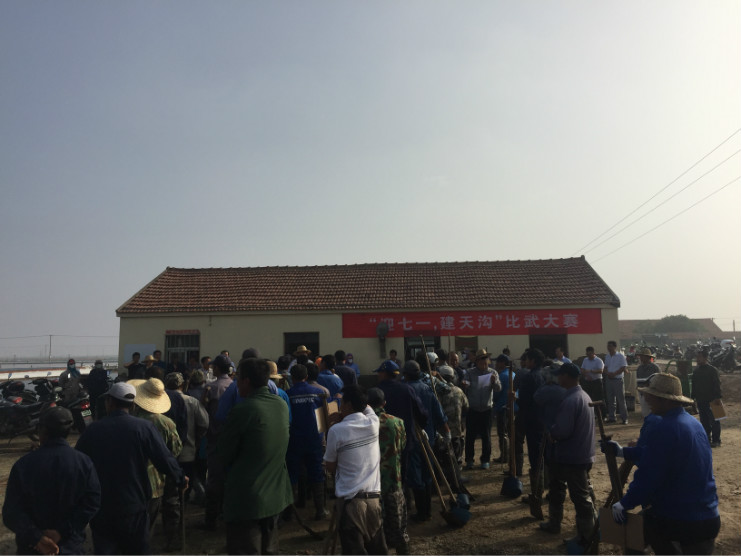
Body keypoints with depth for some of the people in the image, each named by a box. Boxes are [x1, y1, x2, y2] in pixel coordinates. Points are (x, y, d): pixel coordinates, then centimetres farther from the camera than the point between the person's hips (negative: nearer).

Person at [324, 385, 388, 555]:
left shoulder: (336, 430, -9)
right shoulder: (373, 422, 1)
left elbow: (330, 467, 3)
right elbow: (366, 407, 26)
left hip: (350, 499, -4)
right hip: (374, 497, 5)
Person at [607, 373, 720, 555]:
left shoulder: (664, 429, -22)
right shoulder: (693, 422, 6)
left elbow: (648, 476, -21)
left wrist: (625, 503, -8)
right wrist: (623, 452, 24)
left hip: (679, 518, -8)